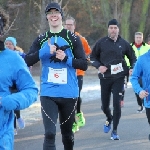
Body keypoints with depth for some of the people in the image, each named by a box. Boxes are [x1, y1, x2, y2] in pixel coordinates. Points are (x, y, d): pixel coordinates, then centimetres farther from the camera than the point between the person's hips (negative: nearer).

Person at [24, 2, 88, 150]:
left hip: (69, 93, 0)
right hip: (48, 93, 0)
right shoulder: (41, 39, 5)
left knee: (67, 133, 16)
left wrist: (66, 59, -17)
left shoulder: (73, 38, 0)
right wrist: (45, 51, -17)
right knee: (49, 133, -13)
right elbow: (27, 61, -5)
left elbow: (84, 65, -2)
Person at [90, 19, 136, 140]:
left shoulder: (124, 43, 2)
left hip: (119, 78, -1)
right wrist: (99, 66, -9)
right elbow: (93, 57, 9)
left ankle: (114, 131, -1)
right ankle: (109, 119, 43)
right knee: (105, 105, 9)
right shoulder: (101, 42, 0)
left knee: (117, 103, -10)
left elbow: (133, 57, 15)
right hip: (105, 77, 1)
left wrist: (132, 68, -2)